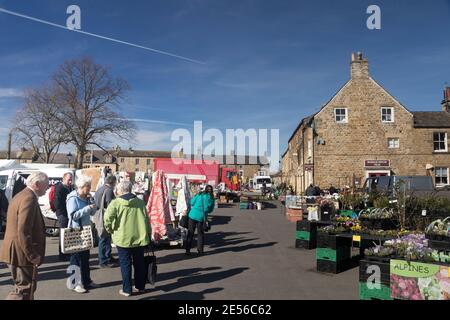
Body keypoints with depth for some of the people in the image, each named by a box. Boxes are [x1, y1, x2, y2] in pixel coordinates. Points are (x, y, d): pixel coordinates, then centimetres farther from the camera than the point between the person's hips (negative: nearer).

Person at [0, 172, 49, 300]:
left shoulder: (22, 195, 13)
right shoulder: (29, 198, -20)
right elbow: (23, 231, -26)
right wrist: (32, 255, -21)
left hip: (17, 251, 11)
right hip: (22, 253, -11)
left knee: (26, 287, 19)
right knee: (24, 289, -1)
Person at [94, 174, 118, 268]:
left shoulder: (99, 189, 15)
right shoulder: (109, 190, -15)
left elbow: (95, 203, 20)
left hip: (98, 217, 10)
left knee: (104, 239, 18)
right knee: (104, 239, -2)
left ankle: (108, 258, 29)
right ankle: (104, 261, 6)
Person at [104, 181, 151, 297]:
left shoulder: (116, 202, -6)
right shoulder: (140, 202, 5)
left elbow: (108, 217, -19)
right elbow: (147, 220, 8)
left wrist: (109, 229, 0)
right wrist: (148, 235, 18)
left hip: (123, 238, -3)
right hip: (140, 237, 4)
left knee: (125, 264, 8)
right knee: (139, 263, 16)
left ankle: (127, 289, 14)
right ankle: (140, 287, 27)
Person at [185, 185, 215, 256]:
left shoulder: (199, 195, 2)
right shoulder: (211, 198, 2)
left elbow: (192, 202, 3)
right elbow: (210, 210, 5)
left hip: (193, 215, 0)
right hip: (201, 217, 0)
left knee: (190, 233, 9)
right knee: (200, 234, 15)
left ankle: (188, 250, 9)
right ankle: (200, 250, 14)